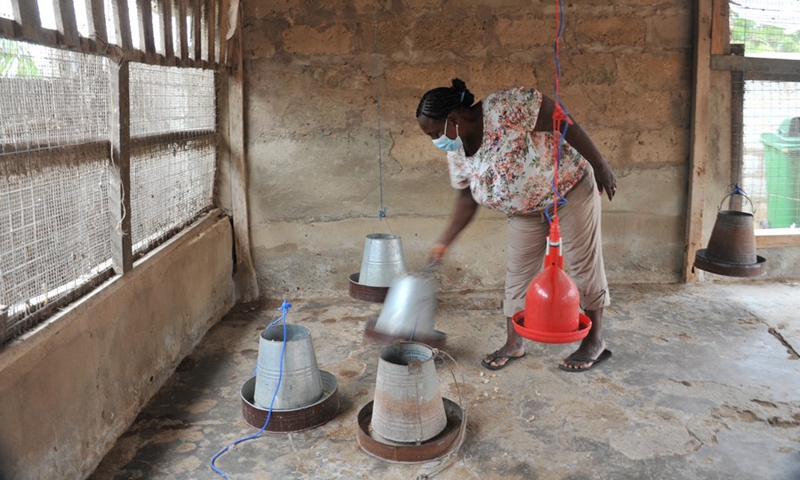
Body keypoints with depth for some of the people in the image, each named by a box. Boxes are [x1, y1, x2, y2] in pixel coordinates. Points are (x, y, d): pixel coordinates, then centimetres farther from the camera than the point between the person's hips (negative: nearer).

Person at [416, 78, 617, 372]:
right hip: (526, 212, 7)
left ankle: (595, 341, 20)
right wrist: (443, 243, 3)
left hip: (570, 189, -6)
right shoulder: (457, 152, -7)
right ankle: (513, 345, 21)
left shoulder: (503, 107, -29)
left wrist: (600, 165, -20)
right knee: (517, 274, 7)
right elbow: (467, 198, 5)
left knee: (584, 265, 4)